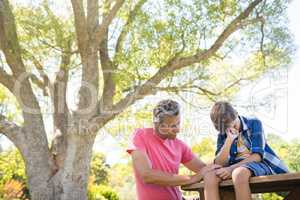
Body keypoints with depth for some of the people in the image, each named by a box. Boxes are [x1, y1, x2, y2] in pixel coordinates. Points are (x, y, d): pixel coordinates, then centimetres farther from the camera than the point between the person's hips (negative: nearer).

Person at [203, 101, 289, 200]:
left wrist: (231, 168, -20)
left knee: (239, 173, -39)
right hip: (235, 168, 4)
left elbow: (257, 156, -11)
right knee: (209, 176, -27)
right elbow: (219, 164, -3)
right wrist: (229, 140, -15)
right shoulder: (222, 135, 8)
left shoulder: (254, 123, -1)